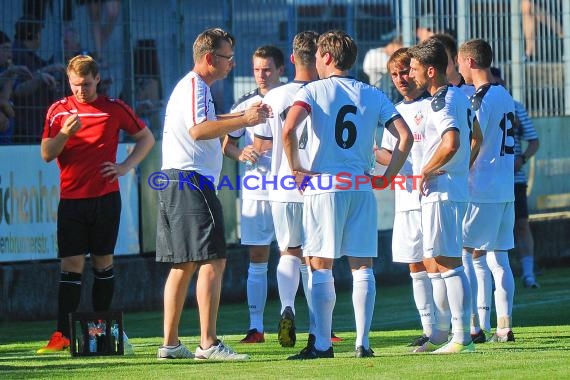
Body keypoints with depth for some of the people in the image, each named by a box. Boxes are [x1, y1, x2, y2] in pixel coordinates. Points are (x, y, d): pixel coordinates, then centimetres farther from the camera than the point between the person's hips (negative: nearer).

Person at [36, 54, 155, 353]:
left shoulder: (114, 108, 3)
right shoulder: (58, 110, 5)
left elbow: (146, 138, 14)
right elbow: (46, 154, 2)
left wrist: (126, 166, 1)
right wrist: (65, 133, -16)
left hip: (105, 197, 0)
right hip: (71, 198, 0)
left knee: (103, 262, 6)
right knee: (71, 265, -6)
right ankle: (62, 334, -9)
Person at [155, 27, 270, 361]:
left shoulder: (196, 87, 22)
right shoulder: (195, 86, -11)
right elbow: (198, 130, -27)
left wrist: (244, 115, 30)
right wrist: (243, 121, -28)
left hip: (176, 183, 11)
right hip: (191, 180, -11)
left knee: (184, 264, 12)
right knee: (212, 260, -14)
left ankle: (170, 343, 13)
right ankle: (208, 344, -19)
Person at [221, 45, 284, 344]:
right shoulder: (245, 105, 8)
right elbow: (227, 144, 13)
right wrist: (241, 154, -8)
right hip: (255, 192, 2)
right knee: (257, 260, 2)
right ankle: (256, 326, 4)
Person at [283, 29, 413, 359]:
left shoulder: (313, 91, -2)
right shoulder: (373, 95, 9)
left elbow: (289, 129, -19)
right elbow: (405, 136, 1)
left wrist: (296, 168, -7)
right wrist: (388, 175, 7)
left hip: (323, 186, -3)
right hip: (362, 188, 3)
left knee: (321, 267, 1)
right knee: (362, 267, 7)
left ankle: (323, 344, 1)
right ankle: (363, 342, 5)